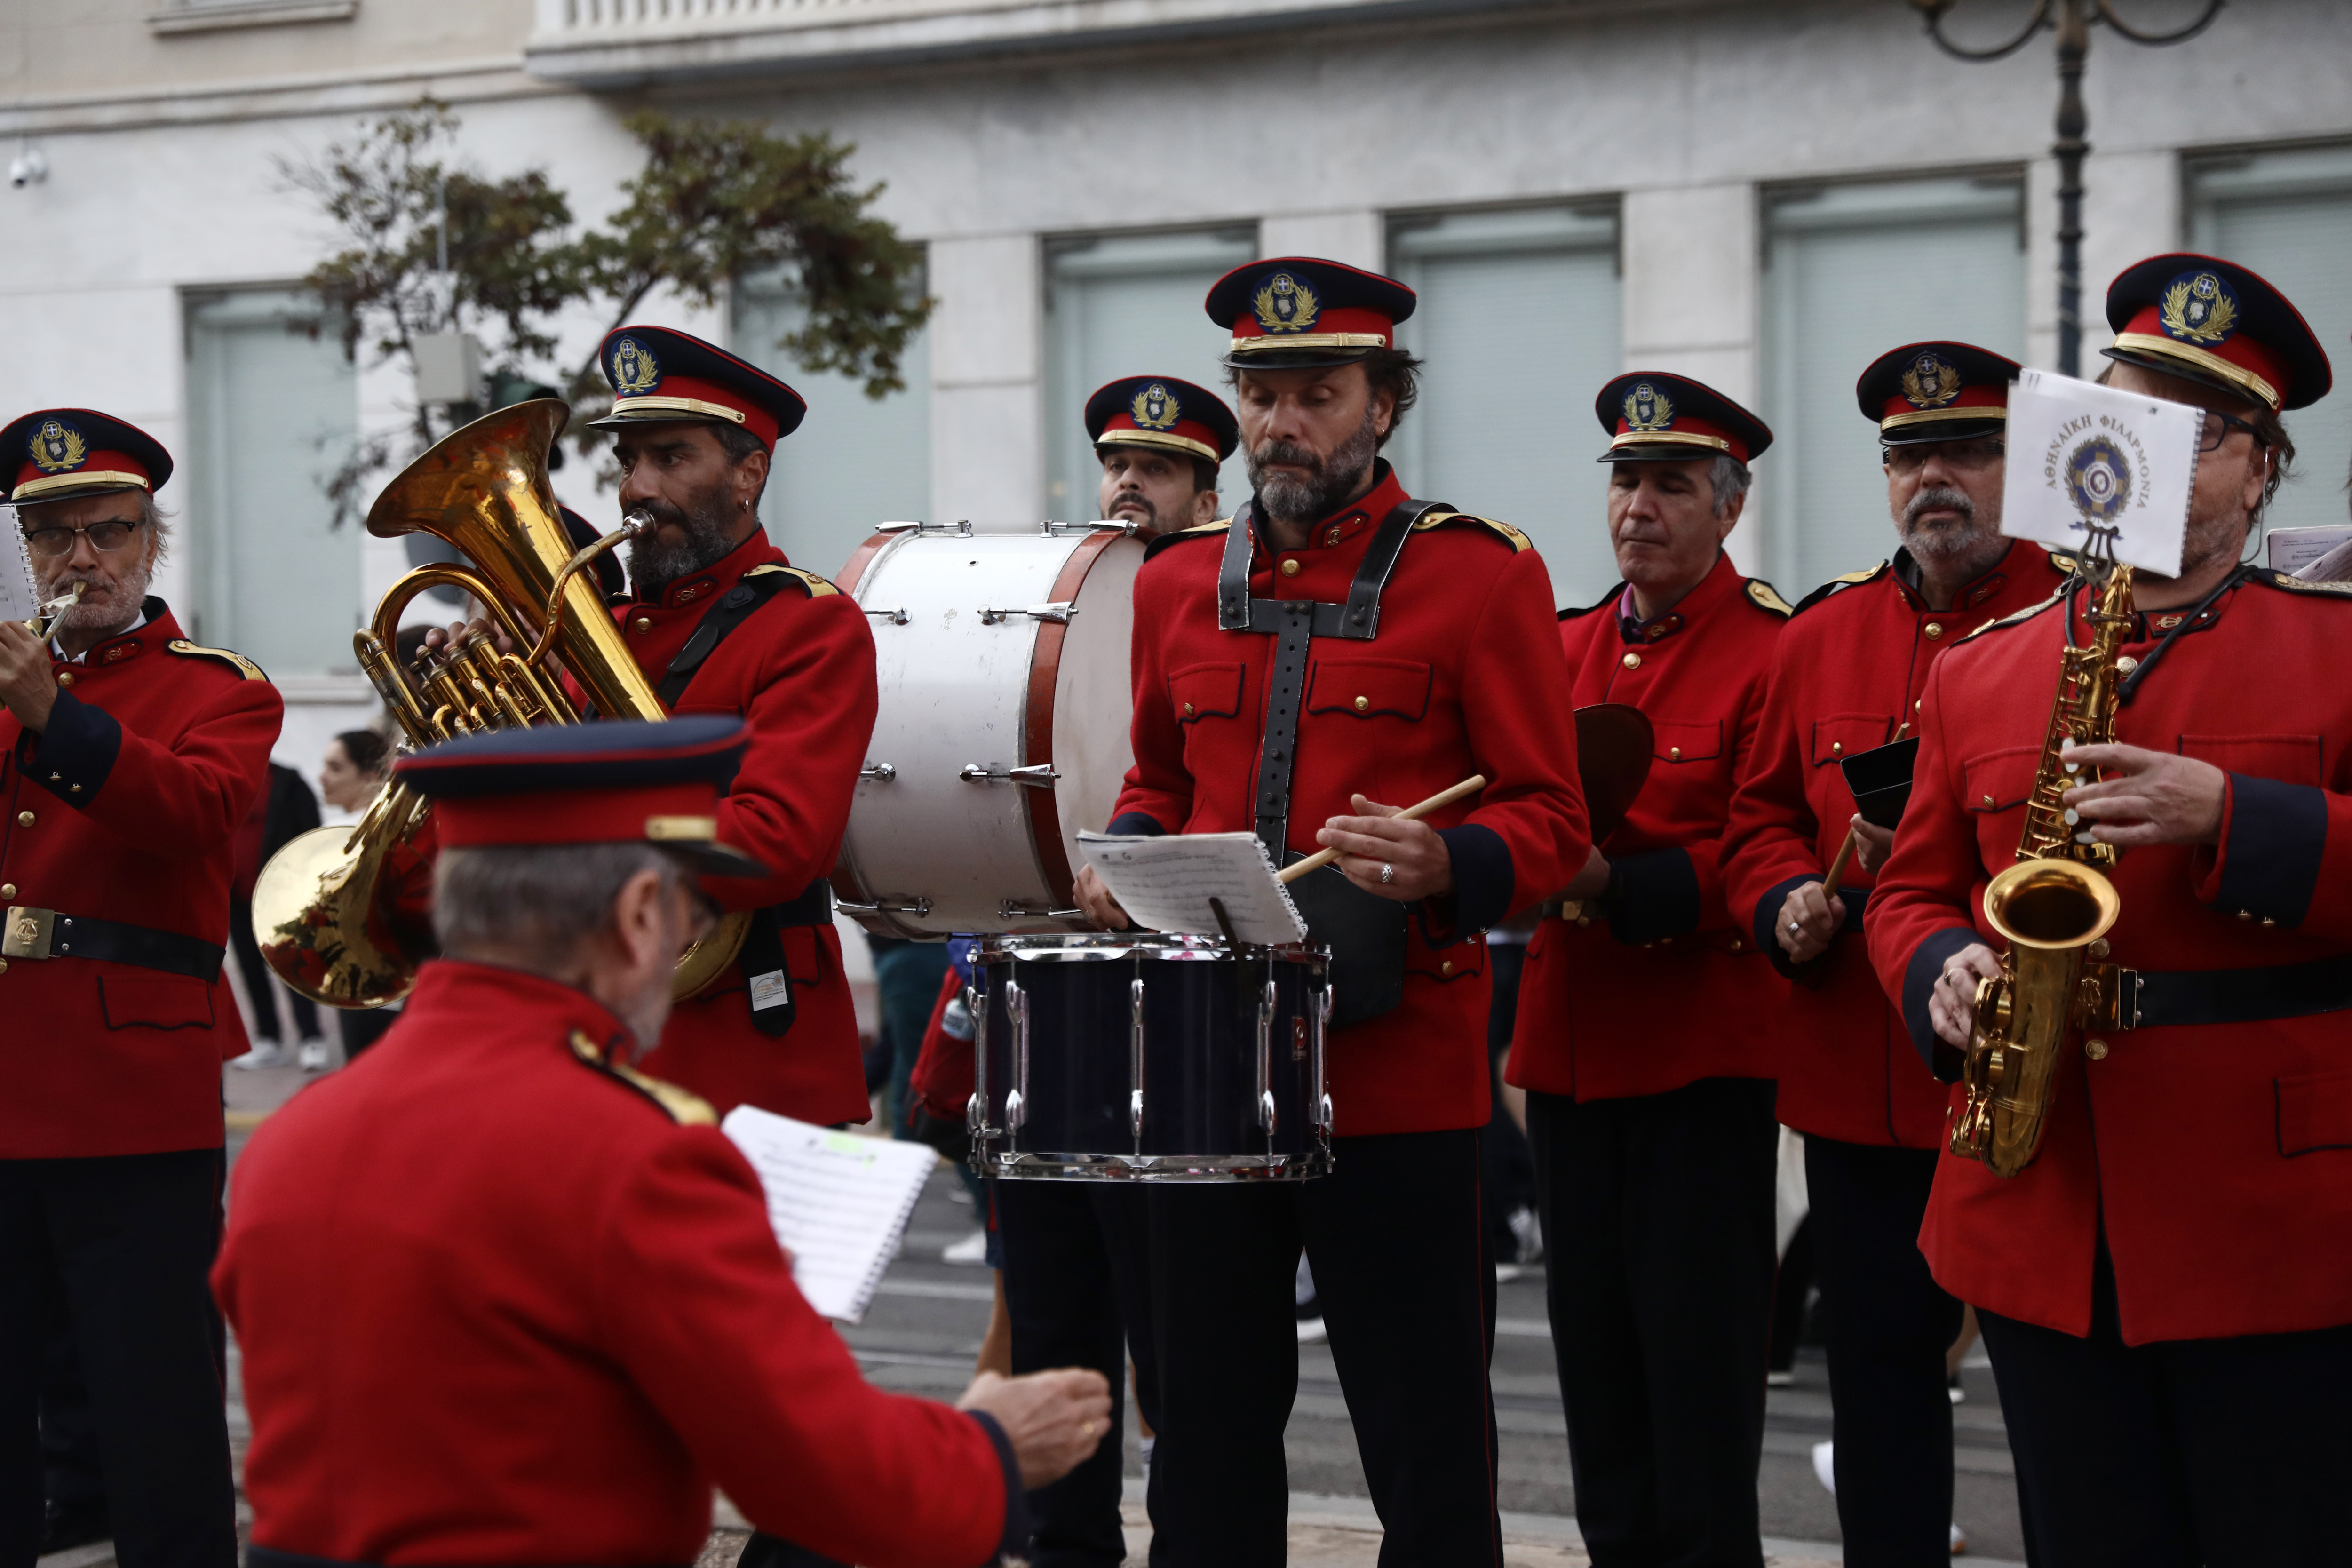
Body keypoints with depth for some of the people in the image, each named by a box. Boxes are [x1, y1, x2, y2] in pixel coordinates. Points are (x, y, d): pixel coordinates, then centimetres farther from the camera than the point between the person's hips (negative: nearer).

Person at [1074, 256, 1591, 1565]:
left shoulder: (1483, 578, -3)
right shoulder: (1179, 585, 11)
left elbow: (1550, 824, -4)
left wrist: (1444, 867, -24)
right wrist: (1126, 855, 3)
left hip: (1400, 1076, -4)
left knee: (1427, 1451, 3)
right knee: (1210, 1435, 11)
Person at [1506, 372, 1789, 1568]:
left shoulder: (1774, 654, -7)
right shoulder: (1562, 647, 13)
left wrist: (1619, 886, -23)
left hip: (1702, 1059, -6)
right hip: (1571, 1048, 6)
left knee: (1696, 1359, -1)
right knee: (1595, 1344, 12)